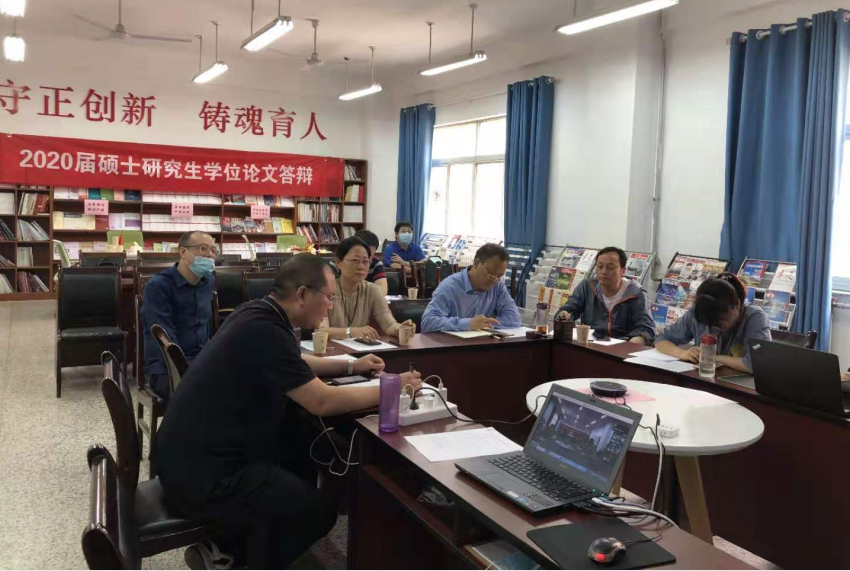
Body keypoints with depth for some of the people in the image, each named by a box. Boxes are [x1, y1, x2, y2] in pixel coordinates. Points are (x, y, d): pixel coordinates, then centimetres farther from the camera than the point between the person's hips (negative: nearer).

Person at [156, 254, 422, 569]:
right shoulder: (264, 331, -25)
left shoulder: (259, 313, 4)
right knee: (319, 510, -3)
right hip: (202, 475, -10)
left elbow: (295, 364, 23)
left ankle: (224, 543, 24)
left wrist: (351, 367, 16)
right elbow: (323, 402, -22)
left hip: (195, 451, 10)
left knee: (305, 454, 20)